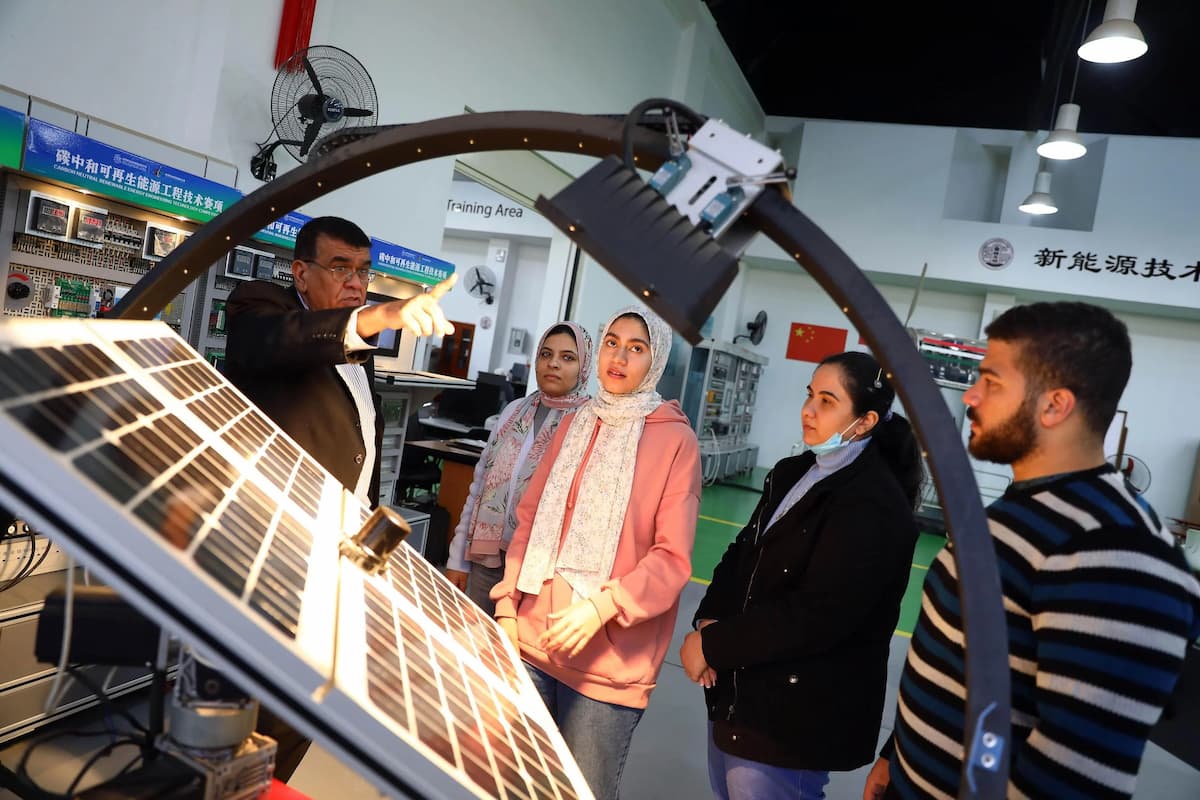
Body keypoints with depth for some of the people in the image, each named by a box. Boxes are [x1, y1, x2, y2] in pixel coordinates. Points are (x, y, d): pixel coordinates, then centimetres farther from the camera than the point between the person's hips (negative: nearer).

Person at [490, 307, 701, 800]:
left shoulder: (675, 440, -6)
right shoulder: (574, 427, 10)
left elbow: (672, 558, -10)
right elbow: (530, 522, 12)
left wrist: (603, 606, -21)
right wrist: (507, 603, 4)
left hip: (608, 661, -4)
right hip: (530, 641, 4)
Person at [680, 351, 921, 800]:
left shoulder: (875, 506, -20)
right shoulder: (793, 474, 7)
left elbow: (816, 617, -25)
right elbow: (743, 552, 8)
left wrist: (712, 645, -19)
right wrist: (709, 619, -10)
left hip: (797, 718, -8)